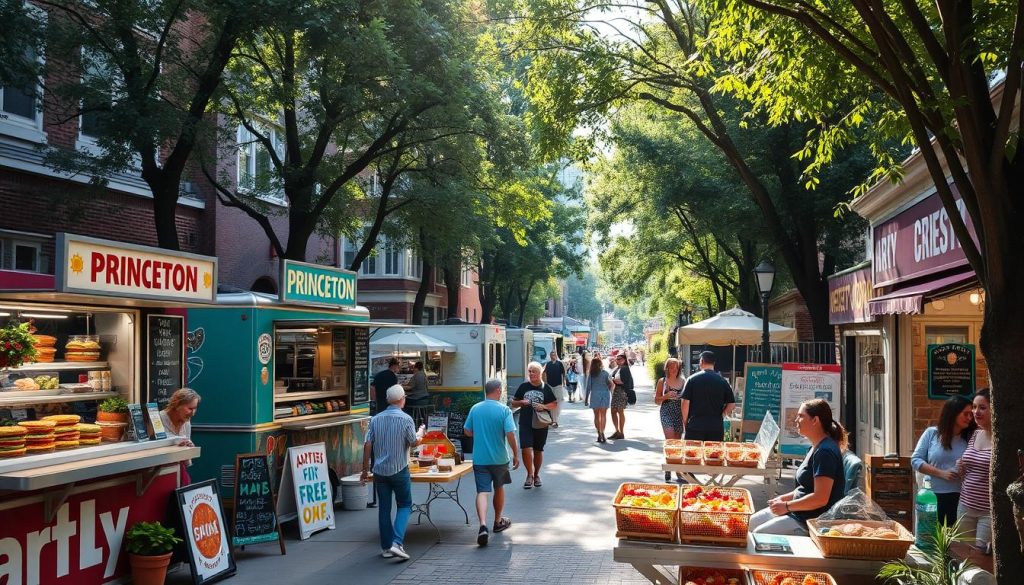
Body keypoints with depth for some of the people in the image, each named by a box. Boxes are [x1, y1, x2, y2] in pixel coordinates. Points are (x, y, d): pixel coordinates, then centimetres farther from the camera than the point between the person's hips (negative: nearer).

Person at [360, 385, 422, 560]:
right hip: (399, 470, -4)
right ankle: (397, 542, -8)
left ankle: (386, 547, 15)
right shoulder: (405, 419, -11)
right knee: (404, 506, 8)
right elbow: (414, 442, -4)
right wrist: (420, 437, 19)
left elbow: (367, 445, 0)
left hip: (379, 471, 4)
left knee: (384, 508, 11)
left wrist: (365, 469, 8)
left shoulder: (376, 419, 1)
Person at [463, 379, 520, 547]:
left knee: (482, 491, -4)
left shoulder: (475, 409, 0)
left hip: (479, 458, 1)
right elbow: (510, 435, -17)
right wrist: (516, 454, -5)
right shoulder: (504, 410, -11)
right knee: (499, 488, 20)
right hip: (499, 458, -1)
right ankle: (498, 522, 35)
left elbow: (467, 432, 7)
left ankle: (483, 525, -24)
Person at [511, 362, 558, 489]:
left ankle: (536, 475, 29)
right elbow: (513, 402, 12)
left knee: (538, 450, 11)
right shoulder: (523, 386, 4)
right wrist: (521, 403, -9)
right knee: (526, 449, -13)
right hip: (525, 424, 0)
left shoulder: (546, 388, 2)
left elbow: (555, 404, 6)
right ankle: (529, 475, 5)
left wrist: (544, 406, -12)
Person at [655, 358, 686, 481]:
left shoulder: (683, 381, 8)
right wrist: (666, 396, -11)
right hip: (667, 414, -3)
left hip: (680, 414, 3)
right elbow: (656, 400, 6)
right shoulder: (662, 381, 3)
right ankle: (668, 470, -10)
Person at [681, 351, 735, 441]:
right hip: (716, 427, 2)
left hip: (694, 425, -2)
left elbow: (685, 403, -5)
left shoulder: (692, 379, -3)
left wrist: (685, 423, 6)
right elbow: (731, 404, 2)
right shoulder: (723, 381, 2)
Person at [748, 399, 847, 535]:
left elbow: (820, 498, -26)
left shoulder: (825, 452, -22)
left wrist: (787, 506, -17)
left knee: (759, 534, -15)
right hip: (800, 513, 11)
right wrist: (783, 498, 7)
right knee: (753, 522, 12)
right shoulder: (817, 447, 12)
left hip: (811, 521, -11)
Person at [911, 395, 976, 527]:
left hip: (960, 496, 1)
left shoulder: (969, 438, 3)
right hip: (933, 495, -1)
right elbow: (915, 460, -1)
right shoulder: (931, 433, 1)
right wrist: (941, 473, -10)